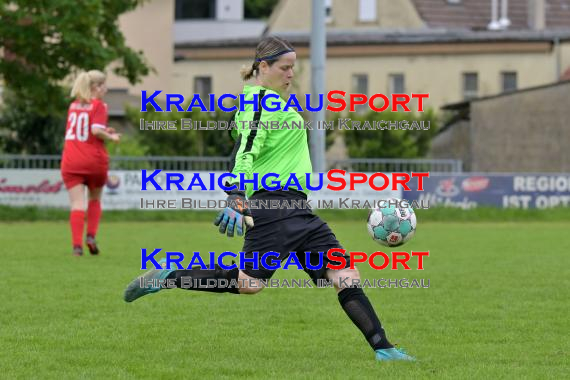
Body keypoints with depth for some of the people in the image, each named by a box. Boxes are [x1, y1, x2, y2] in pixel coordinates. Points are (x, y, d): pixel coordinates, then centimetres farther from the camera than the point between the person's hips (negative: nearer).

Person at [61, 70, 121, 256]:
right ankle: (91, 236, 7)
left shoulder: (74, 105, 13)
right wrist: (111, 137, -2)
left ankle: (77, 244, -18)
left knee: (77, 203, -4)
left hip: (71, 162, 3)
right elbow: (96, 130, -18)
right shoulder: (98, 105, -5)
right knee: (95, 199, 20)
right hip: (94, 160, -3)